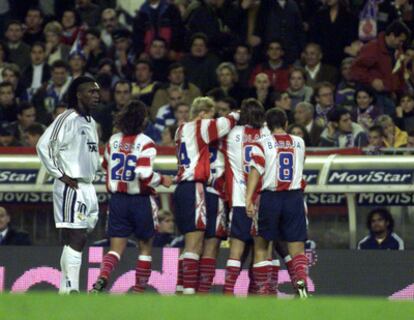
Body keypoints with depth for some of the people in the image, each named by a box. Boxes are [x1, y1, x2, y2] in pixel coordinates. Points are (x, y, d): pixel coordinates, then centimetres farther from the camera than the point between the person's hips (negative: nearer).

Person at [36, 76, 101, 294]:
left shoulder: (90, 122, 17)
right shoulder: (68, 119, -11)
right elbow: (43, 145, -19)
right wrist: (59, 175, -16)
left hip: (87, 186, 9)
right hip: (70, 187, -9)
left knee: (77, 241, 9)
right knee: (75, 239, -13)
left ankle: (65, 291, 12)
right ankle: (71, 290, -15)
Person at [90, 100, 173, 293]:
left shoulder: (113, 141, 3)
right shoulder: (145, 143, -12)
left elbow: (106, 166, 16)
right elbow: (145, 173, -23)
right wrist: (161, 180, -7)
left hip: (117, 200, 3)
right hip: (141, 201, -3)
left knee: (116, 248, 3)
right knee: (145, 247, 13)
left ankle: (102, 277, -24)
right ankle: (139, 290, 14)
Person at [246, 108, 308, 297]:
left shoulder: (262, 144, -1)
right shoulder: (299, 143, 11)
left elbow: (255, 170, -14)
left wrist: (249, 199, -21)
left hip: (270, 198, -2)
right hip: (295, 198, 2)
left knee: (261, 245, 11)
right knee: (297, 246, 2)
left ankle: (262, 290, 7)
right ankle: (301, 279, -24)